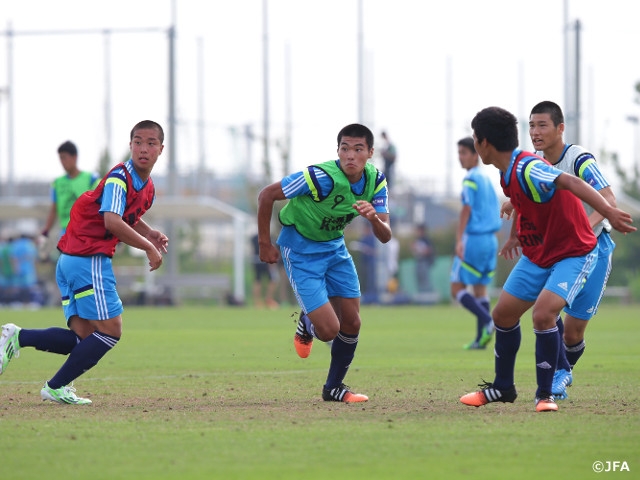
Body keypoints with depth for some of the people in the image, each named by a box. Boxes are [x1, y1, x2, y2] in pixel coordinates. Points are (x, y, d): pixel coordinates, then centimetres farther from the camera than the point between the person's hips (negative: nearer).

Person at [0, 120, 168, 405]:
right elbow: (111, 222, -28)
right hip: (88, 260, -9)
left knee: (84, 337, 5)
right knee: (110, 330, -7)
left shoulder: (147, 188, 14)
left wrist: (151, 234, 14)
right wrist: (149, 248, -20)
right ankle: (56, 387, -1)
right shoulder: (120, 178, -14)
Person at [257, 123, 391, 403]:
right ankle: (306, 326, 25)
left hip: (334, 247, 6)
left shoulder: (375, 181, -12)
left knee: (352, 323, 5)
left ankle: (334, 387, 26)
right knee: (329, 330, -12)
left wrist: (373, 218, -36)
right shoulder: (320, 177, -31)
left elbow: (386, 237, -12)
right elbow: (266, 195, -22)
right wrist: (265, 245, -15)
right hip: (301, 251, -6)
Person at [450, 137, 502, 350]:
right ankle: (481, 338, 6)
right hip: (491, 240, 8)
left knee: (457, 289, -5)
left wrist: (459, 240, -22)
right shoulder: (487, 180, 17)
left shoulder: (471, 179, -9)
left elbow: (466, 210, -17)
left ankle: (487, 321, -22)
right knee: (480, 289, 11)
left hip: (474, 239, -8)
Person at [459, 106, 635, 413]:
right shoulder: (509, 172, 0)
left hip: (572, 255, -9)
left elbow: (571, 183, -43)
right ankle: (503, 387, 31)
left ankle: (545, 394, -9)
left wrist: (608, 212, -55)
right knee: (503, 315, 11)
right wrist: (516, 236, 36)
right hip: (537, 255, 9)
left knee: (543, 315, -26)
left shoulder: (527, 169, -29)